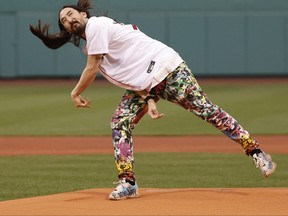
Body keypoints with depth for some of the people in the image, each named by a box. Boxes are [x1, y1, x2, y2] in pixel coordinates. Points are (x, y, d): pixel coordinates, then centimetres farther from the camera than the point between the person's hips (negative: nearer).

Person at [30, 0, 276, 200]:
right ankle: (128, 183, -3)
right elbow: (128, 74, 8)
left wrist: (76, 93, 4)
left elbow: (92, 69, -12)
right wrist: (148, 100, -5)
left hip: (167, 69, -9)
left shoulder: (96, 24, -9)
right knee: (120, 122, -3)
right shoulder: (93, 45, 17)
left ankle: (255, 151, -9)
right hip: (144, 86, 9)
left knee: (205, 109, -12)